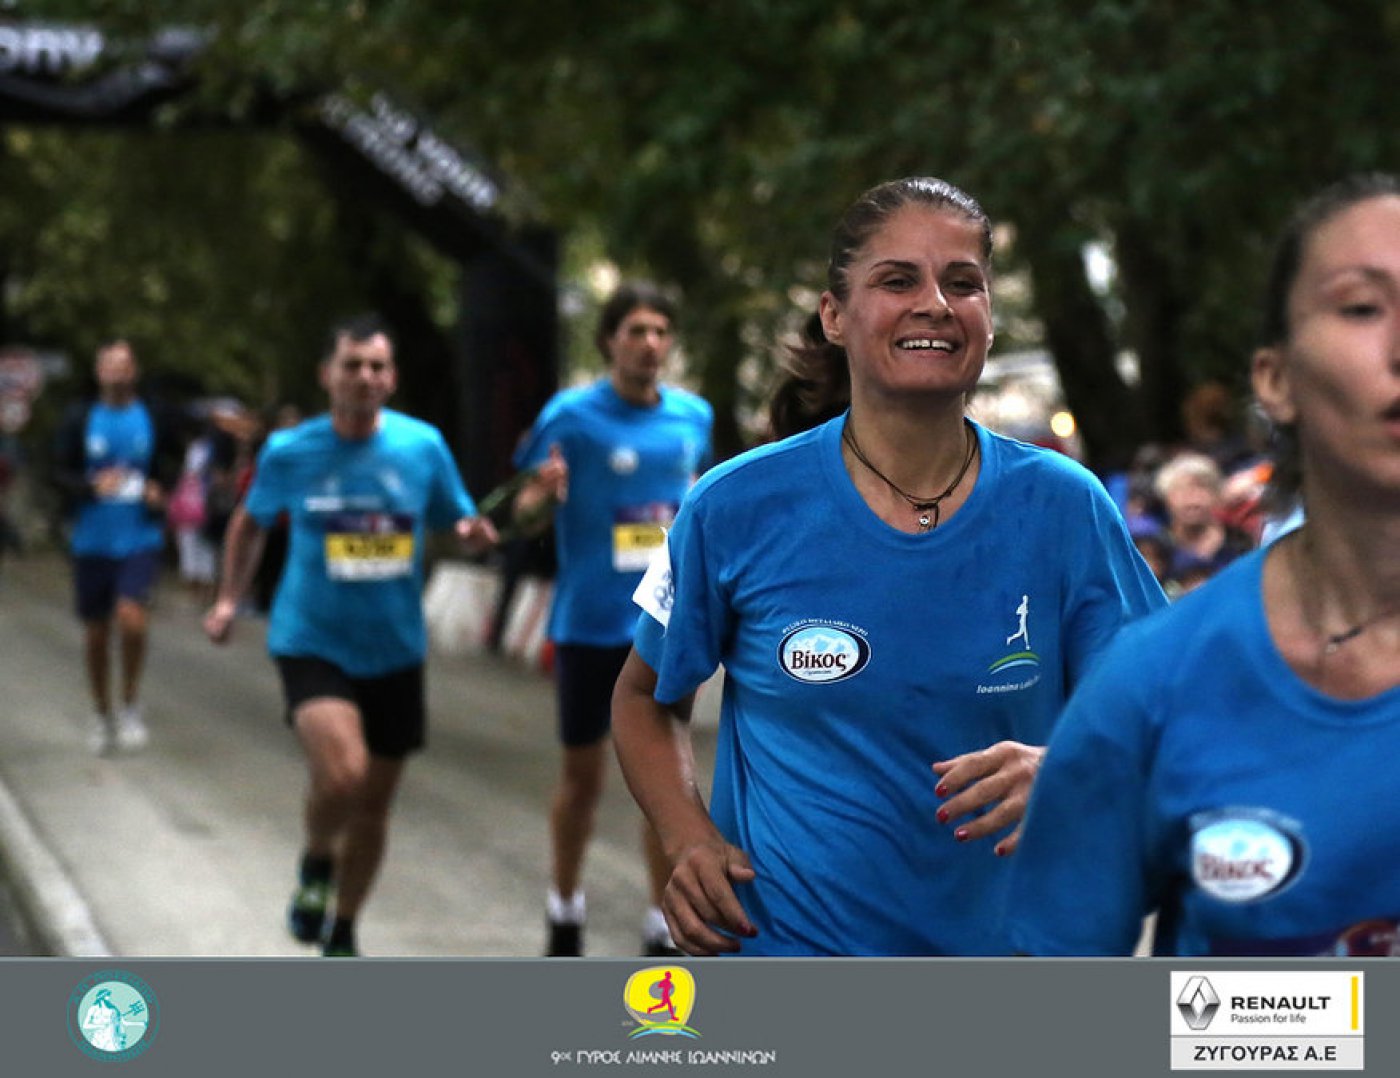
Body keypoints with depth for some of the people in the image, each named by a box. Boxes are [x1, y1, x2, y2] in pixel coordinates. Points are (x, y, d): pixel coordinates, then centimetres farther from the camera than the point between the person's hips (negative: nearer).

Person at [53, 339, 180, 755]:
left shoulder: (154, 419, 1)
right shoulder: (80, 420, 1)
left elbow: (172, 465, 12)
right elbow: (60, 473, 1)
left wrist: (160, 490, -9)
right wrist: (92, 486, -19)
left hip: (140, 538, -2)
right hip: (92, 541, 2)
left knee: (131, 616, -21)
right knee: (96, 632, 9)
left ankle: (130, 703, 1)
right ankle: (102, 716, 27)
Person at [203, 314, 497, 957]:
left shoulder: (423, 446, -4)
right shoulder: (289, 453, -5)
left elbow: (461, 523, 7)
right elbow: (251, 521, 13)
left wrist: (474, 534, -16)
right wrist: (230, 598, 6)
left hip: (395, 650, 3)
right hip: (312, 643, -3)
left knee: (374, 804, 13)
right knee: (342, 773, -28)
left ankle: (342, 935, 37)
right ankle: (316, 865, 6)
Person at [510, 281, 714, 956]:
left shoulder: (693, 416, 4)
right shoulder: (572, 416, -8)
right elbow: (528, 513, -6)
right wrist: (544, 494, -26)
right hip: (589, 622, -2)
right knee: (582, 775, 10)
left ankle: (664, 930, 9)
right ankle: (564, 915, 29)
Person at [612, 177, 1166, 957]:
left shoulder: (1065, 506, -5)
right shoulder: (737, 510, -7)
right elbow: (648, 698, 7)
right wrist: (689, 840, -10)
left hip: (999, 945, 2)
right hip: (782, 947, -2)